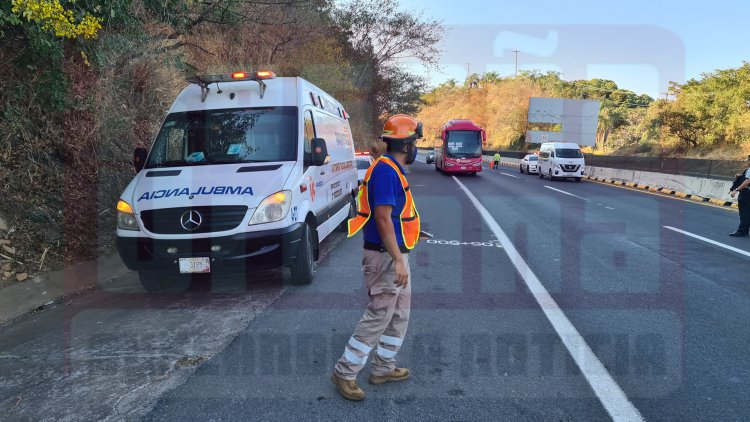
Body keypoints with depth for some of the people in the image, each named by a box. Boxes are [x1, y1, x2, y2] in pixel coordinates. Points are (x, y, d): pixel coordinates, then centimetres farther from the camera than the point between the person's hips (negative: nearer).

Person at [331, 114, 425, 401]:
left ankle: (383, 369, 29)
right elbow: (383, 219, -25)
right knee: (378, 317, -3)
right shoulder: (386, 171, -20)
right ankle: (345, 373, 10)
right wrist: (398, 260, -25)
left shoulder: (391, 169, 13)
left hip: (395, 254, 11)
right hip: (386, 257, -11)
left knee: (399, 314, 17)